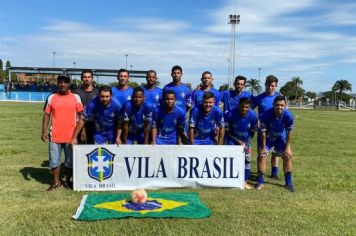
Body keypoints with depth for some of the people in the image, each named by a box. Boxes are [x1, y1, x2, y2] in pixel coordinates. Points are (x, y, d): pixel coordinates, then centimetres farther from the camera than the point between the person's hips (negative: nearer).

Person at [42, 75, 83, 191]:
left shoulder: (76, 97, 1)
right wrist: (44, 131, -2)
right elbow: (46, 115, 5)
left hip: (71, 135, -1)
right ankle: (56, 182, 24)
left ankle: (68, 181, 26)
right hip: (55, 135, 1)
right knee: (54, 160, 8)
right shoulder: (51, 97, 4)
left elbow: (81, 115, 3)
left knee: (70, 160, 9)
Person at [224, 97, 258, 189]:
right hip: (233, 139, -2)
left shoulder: (253, 115, -18)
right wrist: (238, 141, -18)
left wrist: (247, 144, -12)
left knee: (247, 158, -1)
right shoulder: (230, 114, -26)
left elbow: (252, 132, -4)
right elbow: (227, 131, -15)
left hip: (246, 140, 3)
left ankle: (245, 181, 14)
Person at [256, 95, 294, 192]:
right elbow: (263, 132, -25)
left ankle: (288, 182, 12)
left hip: (280, 138, 2)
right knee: (261, 155, -10)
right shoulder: (266, 115, -33)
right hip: (268, 138, -1)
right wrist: (263, 147, -21)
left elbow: (289, 133, -17)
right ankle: (261, 182, 3)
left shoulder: (288, 116, -27)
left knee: (287, 156, -3)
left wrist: (287, 147, -14)